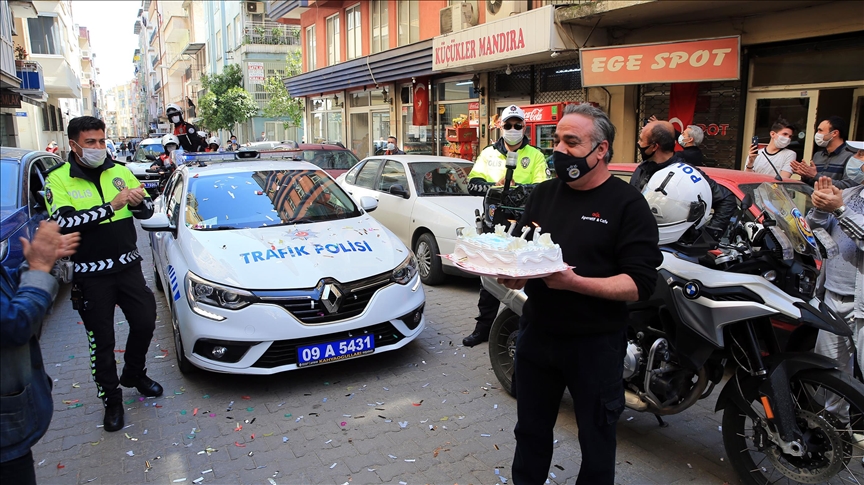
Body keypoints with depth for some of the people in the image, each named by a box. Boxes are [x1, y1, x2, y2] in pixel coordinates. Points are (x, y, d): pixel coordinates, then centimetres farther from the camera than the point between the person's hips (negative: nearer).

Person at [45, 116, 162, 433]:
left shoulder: (119, 172, 4)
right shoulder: (59, 180, -8)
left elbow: (147, 210, 6)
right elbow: (64, 222, -22)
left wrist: (136, 201, -18)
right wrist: (111, 207, -27)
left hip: (128, 265, 4)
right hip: (90, 274, -3)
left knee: (145, 322, 10)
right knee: (102, 341, 7)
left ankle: (134, 374, 36)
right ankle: (111, 400, 24)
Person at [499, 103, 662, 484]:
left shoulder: (627, 204, -10)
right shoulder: (543, 194, 7)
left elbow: (641, 283, -17)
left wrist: (575, 282, -29)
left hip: (595, 344, -5)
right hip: (537, 334, 5)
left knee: (596, 441, 15)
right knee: (530, 433, 21)